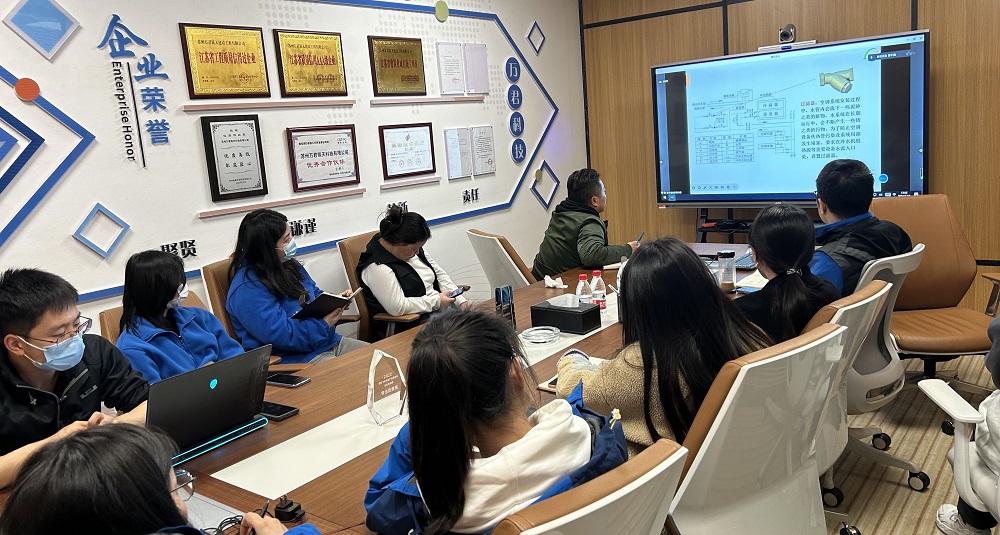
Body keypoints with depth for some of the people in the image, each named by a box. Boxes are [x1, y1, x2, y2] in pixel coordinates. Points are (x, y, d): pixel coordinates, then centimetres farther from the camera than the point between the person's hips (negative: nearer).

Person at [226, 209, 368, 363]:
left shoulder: (287, 264, 10)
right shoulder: (247, 289, -19)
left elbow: (315, 294, 23)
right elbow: (280, 335, -23)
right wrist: (325, 324, -17)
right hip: (293, 358, -9)